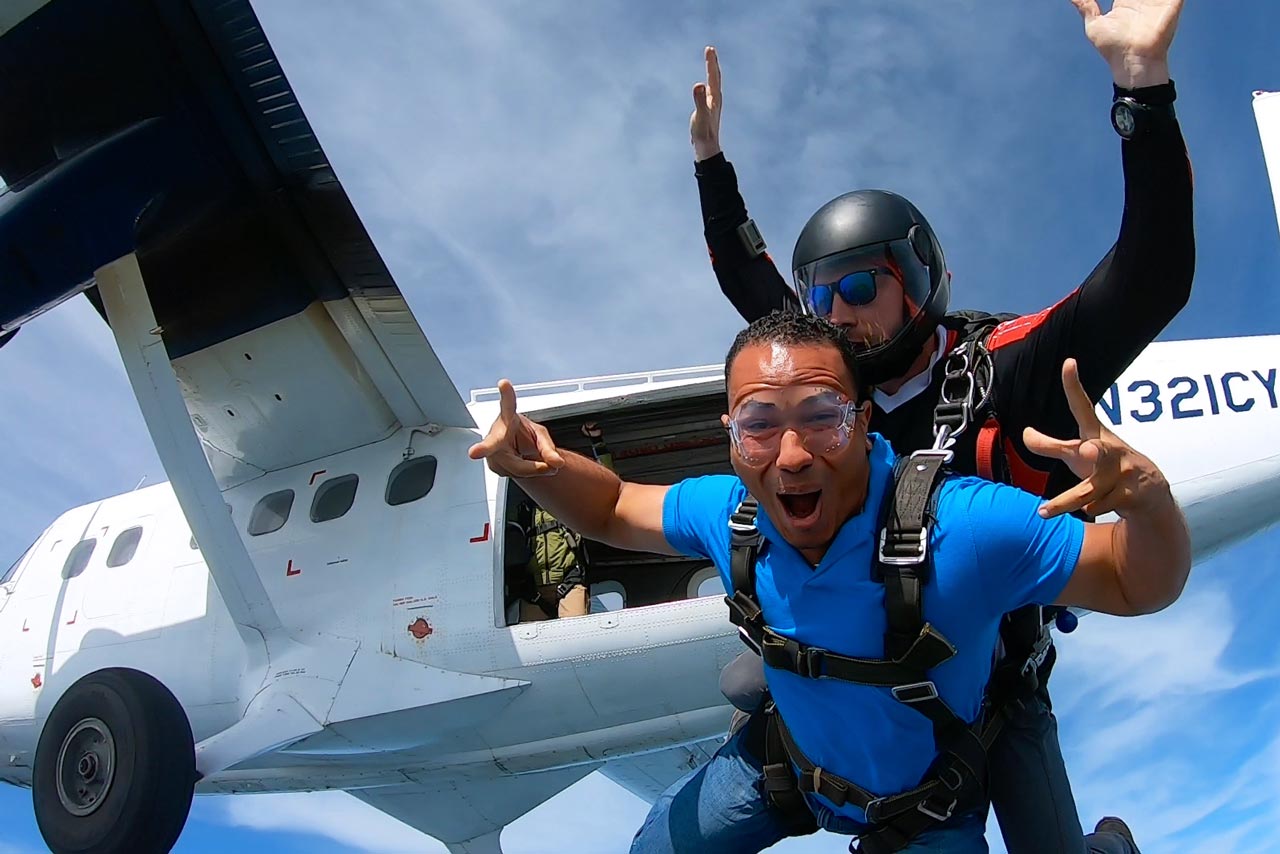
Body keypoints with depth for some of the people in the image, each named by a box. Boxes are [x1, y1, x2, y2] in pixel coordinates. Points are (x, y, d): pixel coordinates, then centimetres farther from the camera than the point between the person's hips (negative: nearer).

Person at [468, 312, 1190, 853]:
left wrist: (1148, 502, -54)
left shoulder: (963, 527, -39)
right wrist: (540, 464, -26)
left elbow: (1140, 586, -30)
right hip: (786, 757, 5)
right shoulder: (730, 511, -24)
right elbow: (614, 510, -4)